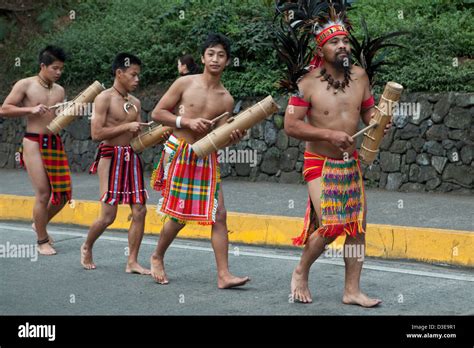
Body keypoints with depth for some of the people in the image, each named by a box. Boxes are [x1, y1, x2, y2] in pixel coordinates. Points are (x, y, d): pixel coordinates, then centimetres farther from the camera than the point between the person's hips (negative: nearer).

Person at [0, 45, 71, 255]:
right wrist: (31, 109, -16)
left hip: (55, 143, 6)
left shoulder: (59, 91, 13)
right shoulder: (25, 85, -3)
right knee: (43, 193, -7)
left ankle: (40, 223, 29)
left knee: (64, 193, 3)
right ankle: (42, 241, 7)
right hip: (34, 143, -6)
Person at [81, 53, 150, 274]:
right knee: (108, 215, -4)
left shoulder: (135, 103, 14)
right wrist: (127, 126, -15)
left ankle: (132, 262, 6)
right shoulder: (104, 98, -6)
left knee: (139, 211, -1)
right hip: (110, 156, -6)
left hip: (131, 157, 6)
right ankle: (87, 248, 23)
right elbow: (96, 133, -14)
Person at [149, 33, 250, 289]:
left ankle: (224, 275, -5)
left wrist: (234, 138, -15)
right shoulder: (185, 83, -2)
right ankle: (157, 257, 27)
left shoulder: (226, 99, 6)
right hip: (179, 153, -3)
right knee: (179, 215, 1)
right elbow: (157, 113, 0)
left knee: (219, 214, -6)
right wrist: (187, 122, -12)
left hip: (206, 158, 3)